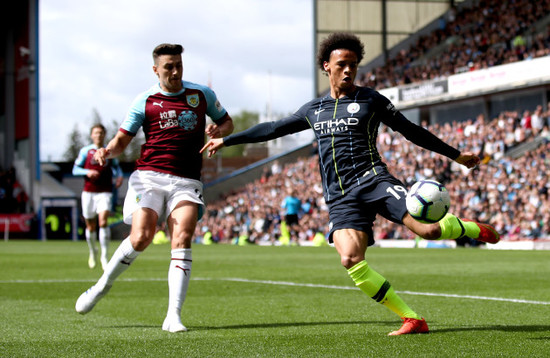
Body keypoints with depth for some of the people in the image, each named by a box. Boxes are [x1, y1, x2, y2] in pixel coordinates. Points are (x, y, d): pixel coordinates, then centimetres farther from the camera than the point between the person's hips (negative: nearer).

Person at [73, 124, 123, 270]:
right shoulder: (85, 151, 5)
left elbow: (116, 167, 23)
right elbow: (75, 169, 4)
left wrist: (119, 176, 2)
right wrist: (87, 172, -15)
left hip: (105, 193, -1)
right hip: (89, 192, 1)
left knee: (103, 221, -19)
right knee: (90, 226, 7)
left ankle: (104, 256, -15)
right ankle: (93, 252, 32)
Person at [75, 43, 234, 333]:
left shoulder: (202, 95, 11)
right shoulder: (145, 101, 5)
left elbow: (227, 122, 23)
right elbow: (122, 139, 7)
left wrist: (218, 131, -1)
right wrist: (108, 151, -16)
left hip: (186, 182, 1)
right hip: (149, 176, -1)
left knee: (182, 239, -18)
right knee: (140, 238, -17)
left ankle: (174, 316, -19)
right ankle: (102, 286, 10)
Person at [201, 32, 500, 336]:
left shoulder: (370, 100, 9)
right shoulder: (313, 110, 20)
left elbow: (412, 131, 13)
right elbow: (272, 129, 31)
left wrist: (456, 155, 12)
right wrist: (226, 140, 33)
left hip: (372, 180, -3)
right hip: (340, 198, 3)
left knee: (428, 229, -26)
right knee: (351, 261, -23)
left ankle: (470, 228, 10)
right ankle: (412, 319, -16)